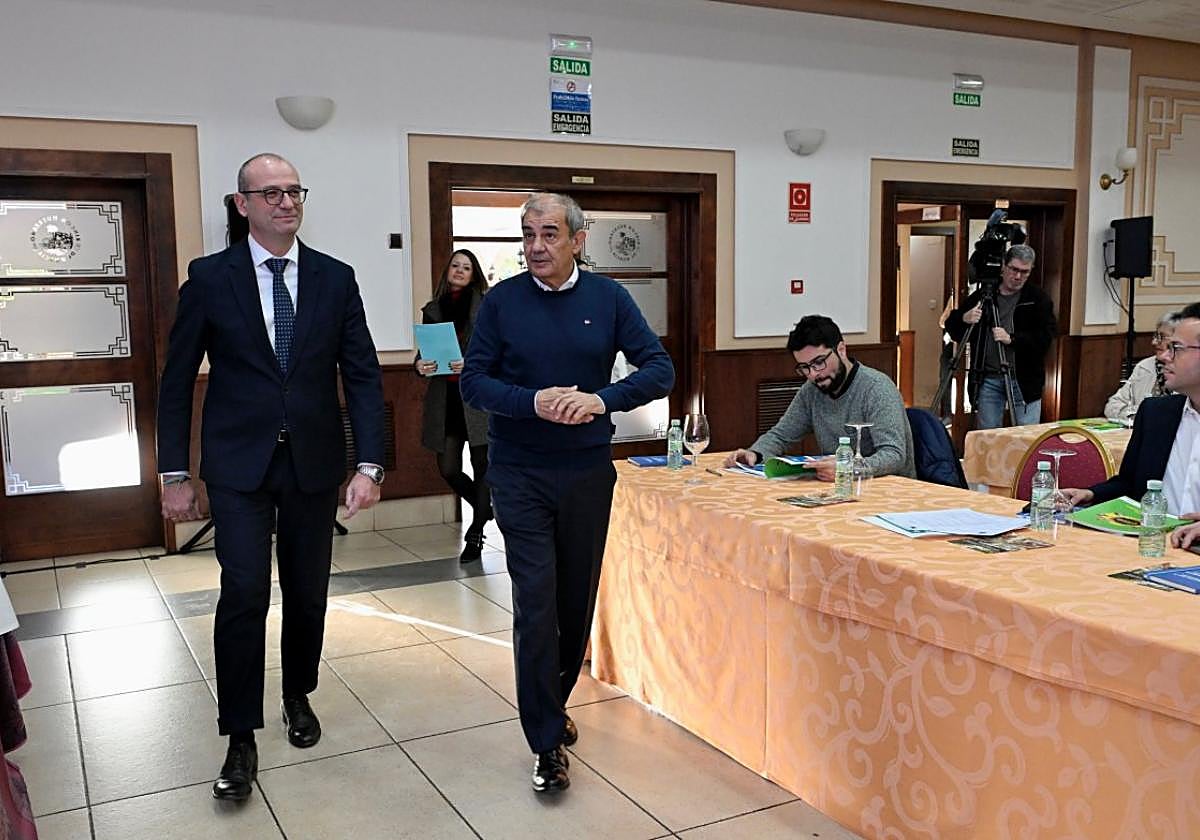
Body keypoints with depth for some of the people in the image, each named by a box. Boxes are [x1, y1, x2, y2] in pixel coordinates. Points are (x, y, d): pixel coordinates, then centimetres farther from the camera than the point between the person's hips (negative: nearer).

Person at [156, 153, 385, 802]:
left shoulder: (335, 278, 3)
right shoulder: (210, 278, -2)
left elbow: (362, 375, 0)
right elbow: (178, 379, 1)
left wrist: (369, 465, -8)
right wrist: (174, 474, -2)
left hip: (315, 462, 2)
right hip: (239, 463, -2)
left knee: (307, 593, 11)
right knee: (244, 593, -7)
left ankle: (298, 696, 36)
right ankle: (241, 739, 8)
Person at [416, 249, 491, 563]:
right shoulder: (432, 310, 12)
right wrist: (420, 366, -7)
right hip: (445, 399, 4)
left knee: (481, 465, 1)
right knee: (448, 469, 3)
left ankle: (475, 536, 15)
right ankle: (483, 509, 32)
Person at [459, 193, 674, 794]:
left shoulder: (607, 298, 1)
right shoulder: (502, 301, -2)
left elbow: (660, 371, -4)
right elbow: (473, 382, -5)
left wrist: (602, 398, -21)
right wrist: (534, 402, -22)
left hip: (589, 472, 2)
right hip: (520, 475, -2)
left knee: (577, 599, 12)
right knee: (537, 603, -6)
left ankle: (554, 703, 35)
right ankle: (547, 743, 4)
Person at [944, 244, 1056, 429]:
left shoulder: (1038, 299, 3)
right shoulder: (982, 295, 5)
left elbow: (1047, 336, -8)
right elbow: (952, 329, 6)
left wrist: (1012, 339, -22)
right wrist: (964, 319, -16)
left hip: (1024, 381, -1)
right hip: (987, 380, 1)